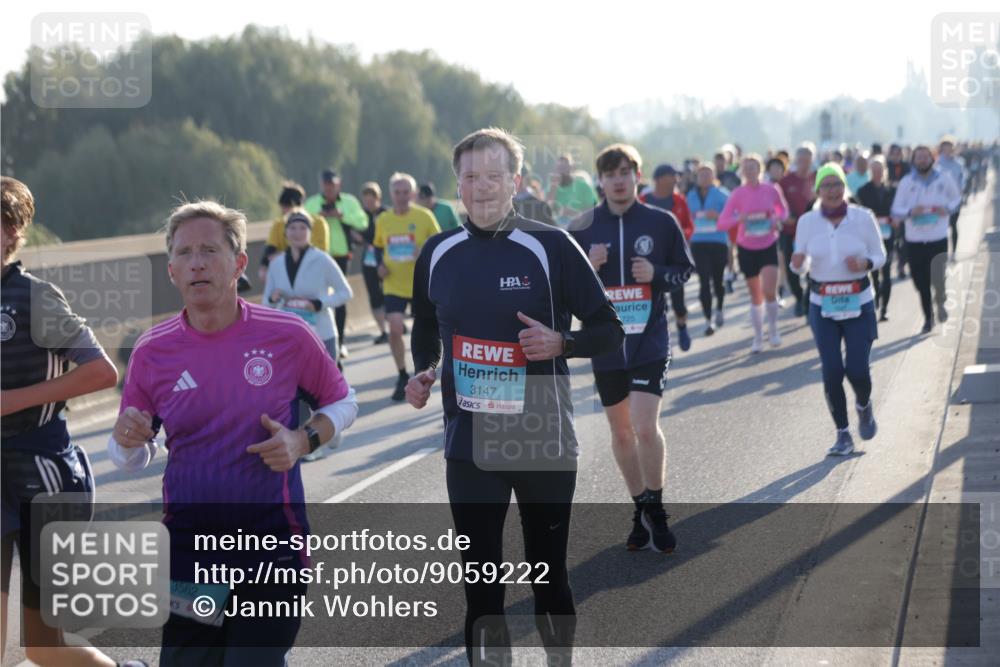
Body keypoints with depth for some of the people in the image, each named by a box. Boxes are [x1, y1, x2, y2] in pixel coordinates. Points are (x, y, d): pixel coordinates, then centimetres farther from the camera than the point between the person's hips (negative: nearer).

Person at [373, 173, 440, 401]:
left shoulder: (424, 217, -6)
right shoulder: (383, 220, 2)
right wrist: (380, 265, 0)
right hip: (394, 285, 1)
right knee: (395, 329, -12)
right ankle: (402, 377, 4)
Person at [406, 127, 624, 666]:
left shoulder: (550, 247, -7)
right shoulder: (438, 254, 4)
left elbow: (609, 331, -4)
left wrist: (561, 343, -22)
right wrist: (423, 373, 2)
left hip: (544, 442, -2)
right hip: (469, 445, 2)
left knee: (549, 577, 10)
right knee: (481, 588, 4)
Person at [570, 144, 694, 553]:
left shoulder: (662, 222, -1)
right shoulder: (581, 228, 1)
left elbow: (685, 270, 7)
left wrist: (656, 274, -13)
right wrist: (588, 267, -14)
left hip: (650, 341, -2)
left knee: (645, 427, -14)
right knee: (620, 430, 11)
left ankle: (655, 510, 4)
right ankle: (640, 509, 27)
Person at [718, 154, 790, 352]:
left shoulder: (771, 190, -7)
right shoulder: (737, 194, -9)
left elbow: (784, 210, 11)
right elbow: (722, 223, -12)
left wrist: (778, 219, -11)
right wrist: (738, 219, -31)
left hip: (769, 246, 0)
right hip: (747, 248, 1)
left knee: (769, 291, -14)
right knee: (755, 296, 8)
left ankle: (773, 329, 12)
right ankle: (758, 337, 23)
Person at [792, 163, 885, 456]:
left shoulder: (863, 217, -6)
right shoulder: (807, 221, -2)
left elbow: (879, 255, 3)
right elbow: (802, 265, 5)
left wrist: (864, 263, -18)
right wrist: (797, 263, -19)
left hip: (859, 303, -1)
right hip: (822, 305, 1)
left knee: (857, 369, -6)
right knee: (832, 371, -4)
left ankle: (864, 406, 30)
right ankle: (843, 434, 11)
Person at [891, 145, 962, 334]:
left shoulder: (944, 180, 0)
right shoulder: (906, 182, 0)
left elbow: (957, 198, 15)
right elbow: (895, 210, 0)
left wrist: (948, 209, -7)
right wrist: (910, 212, -20)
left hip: (938, 238, -1)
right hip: (914, 240, 1)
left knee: (937, 278, -11)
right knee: (920, 281, 5)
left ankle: (940, 302, 24)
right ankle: (928, 317, 25)